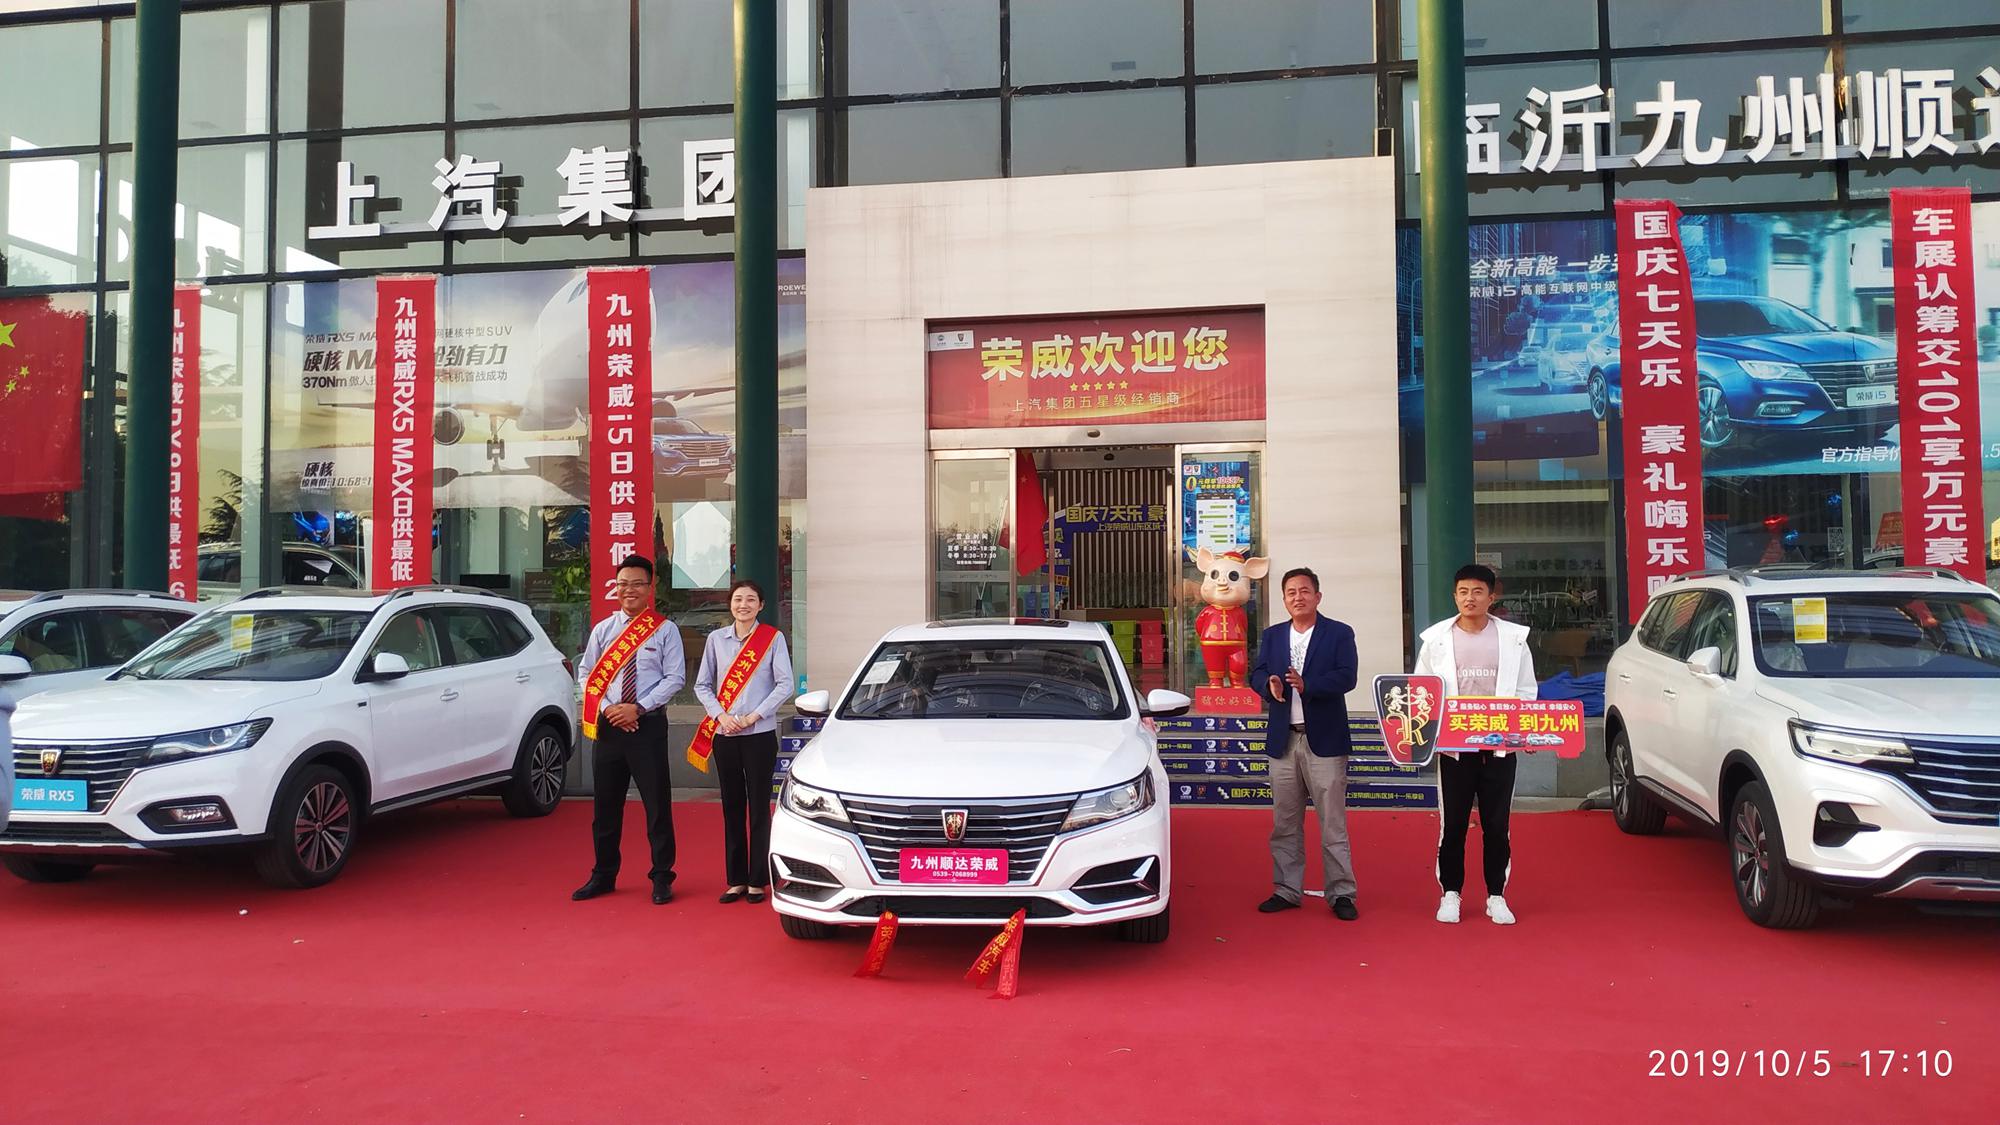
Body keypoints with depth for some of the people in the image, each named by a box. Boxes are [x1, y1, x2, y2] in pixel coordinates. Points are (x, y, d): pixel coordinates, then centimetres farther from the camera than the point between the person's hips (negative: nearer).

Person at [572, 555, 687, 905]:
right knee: (606, 803, 12)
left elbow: (675, 677, -6)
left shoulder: (665, 630, -1)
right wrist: (606, 708, -7)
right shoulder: (602, 629, 8)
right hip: (608, 723, 3)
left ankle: (662, 878, 12)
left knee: (657, 803, 1)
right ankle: (603, 875, 26)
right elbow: (585, 673, 9)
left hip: (648, 723, -3)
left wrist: (639, 708, -14)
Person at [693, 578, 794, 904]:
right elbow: (702, 685, 9)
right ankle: (736, 880, 15)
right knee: (732, 807, 8)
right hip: (724, 734, 3)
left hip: (760, 734, -3)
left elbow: (785, 684, -5)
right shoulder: (716, 639, 6)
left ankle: (758, 881, 8)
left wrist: (753, 716, -12)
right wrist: (721, 715, -7)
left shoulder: (773, 638, -1)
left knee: (759, 808, 1)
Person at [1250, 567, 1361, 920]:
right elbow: (1257, 674, 4)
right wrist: (1270, 687, -19)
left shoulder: (1339, 633, -1)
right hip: (1282, 741, 4)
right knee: (1284, 823, 11)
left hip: (1325, 739, -4)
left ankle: (1341, 893, 7)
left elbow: (1347, 676, -14)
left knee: (1333, 823, 0)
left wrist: (1307, 685, -28)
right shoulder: (1272, 636, 12)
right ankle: (1286, 890, 20)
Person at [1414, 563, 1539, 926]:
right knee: (1452, 824, 4)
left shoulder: (1513, 638, 4)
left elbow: (1526, 691, 7)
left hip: (1500, 746, 0)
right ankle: (1450, 893, 16)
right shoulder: (1437, 638, 3)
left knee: (1497, 825, 6)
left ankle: (1496, 896, 17)